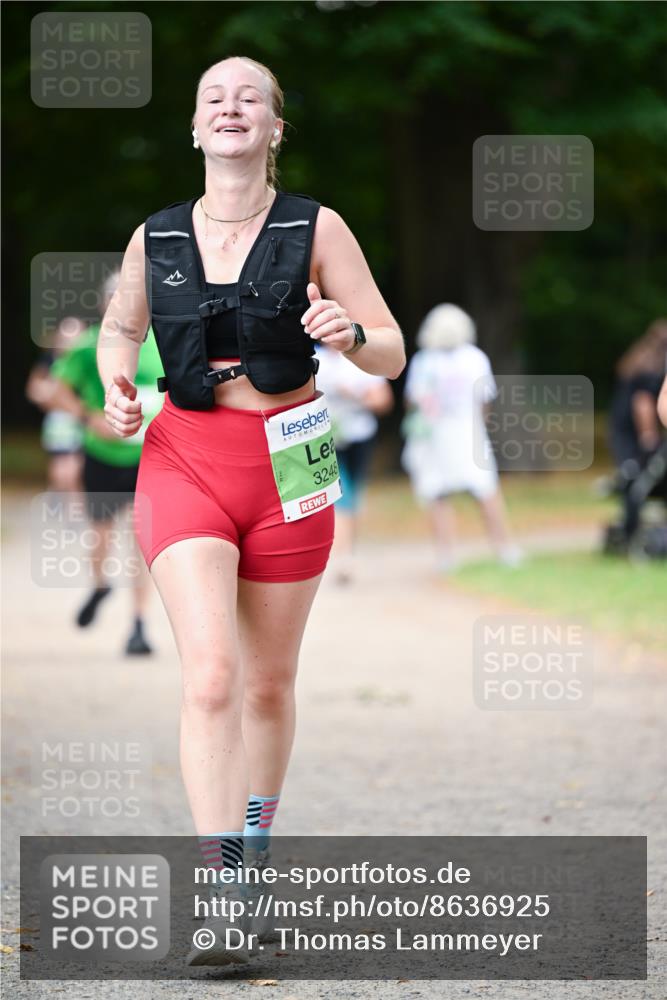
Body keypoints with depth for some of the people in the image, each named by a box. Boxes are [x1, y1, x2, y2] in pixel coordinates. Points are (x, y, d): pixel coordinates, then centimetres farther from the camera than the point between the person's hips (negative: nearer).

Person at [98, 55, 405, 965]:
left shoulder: (317, 229, -2)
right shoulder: (155, 239, 4)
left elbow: (392, 354, -2)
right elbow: (119, 328, 23)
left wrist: (350, 334, -24)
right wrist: (117, 383, 1)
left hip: (287, 465, 0)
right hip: (185, 459, 0)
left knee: (268, 683, 11)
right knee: (211, 676, -16)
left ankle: (252, 863, 32)